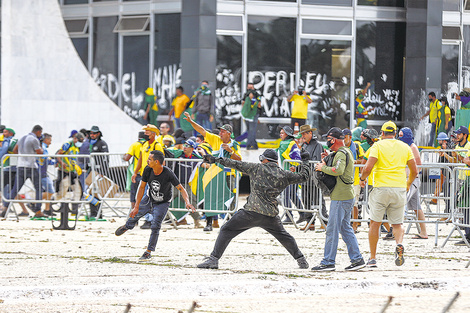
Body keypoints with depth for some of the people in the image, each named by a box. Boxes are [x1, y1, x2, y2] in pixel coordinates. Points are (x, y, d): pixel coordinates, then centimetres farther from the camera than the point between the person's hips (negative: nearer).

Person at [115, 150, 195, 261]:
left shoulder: (168, 174, -33)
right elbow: (142, 188, -12)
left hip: (162, 203, -4)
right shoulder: (148, 170, -21)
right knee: (135, 214, 20)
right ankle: (127, 226, 57)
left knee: (155, 226, -16)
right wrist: (136, 207, -14)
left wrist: (187, 202, -45)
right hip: (149, 198, 4)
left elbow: (181, 188, -27)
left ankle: (149, 252, 0)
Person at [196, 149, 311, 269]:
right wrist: (305, 162, 41)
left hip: (252, 212, -4)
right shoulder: (284, 175, 11)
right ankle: (301, 260, 26)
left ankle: (213, 259, -7)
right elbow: (303, 177, 23)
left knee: (226, 231, 4)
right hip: (271, 215, 4)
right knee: (283, 236, 26)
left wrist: (217, 160, 7)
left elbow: (237, 165, 3)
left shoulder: (257, 168, 3)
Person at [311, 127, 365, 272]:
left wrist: (322, 168, -18)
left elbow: (338, 170, -31)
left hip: (341, 197, -10)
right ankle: (357, 259, 13)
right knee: (346, 228, 15)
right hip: (348, 196, 10)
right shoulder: (347, 152, 17)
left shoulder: (341, 153, -15)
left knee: (332, 229, -6)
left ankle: (328, 262, -4)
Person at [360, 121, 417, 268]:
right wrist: (408, 183, 28)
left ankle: (373, 258, 10)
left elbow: (368, 167, -12)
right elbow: (414, 170, 9)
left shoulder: (378, 146, -1)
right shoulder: (405, 147, 9)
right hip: (400, 188, 2)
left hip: (381, 188, -2)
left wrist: (362, 178, 8)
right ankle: (399, 244, -20)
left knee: (375, 223, 9)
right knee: (397, 223, 11)